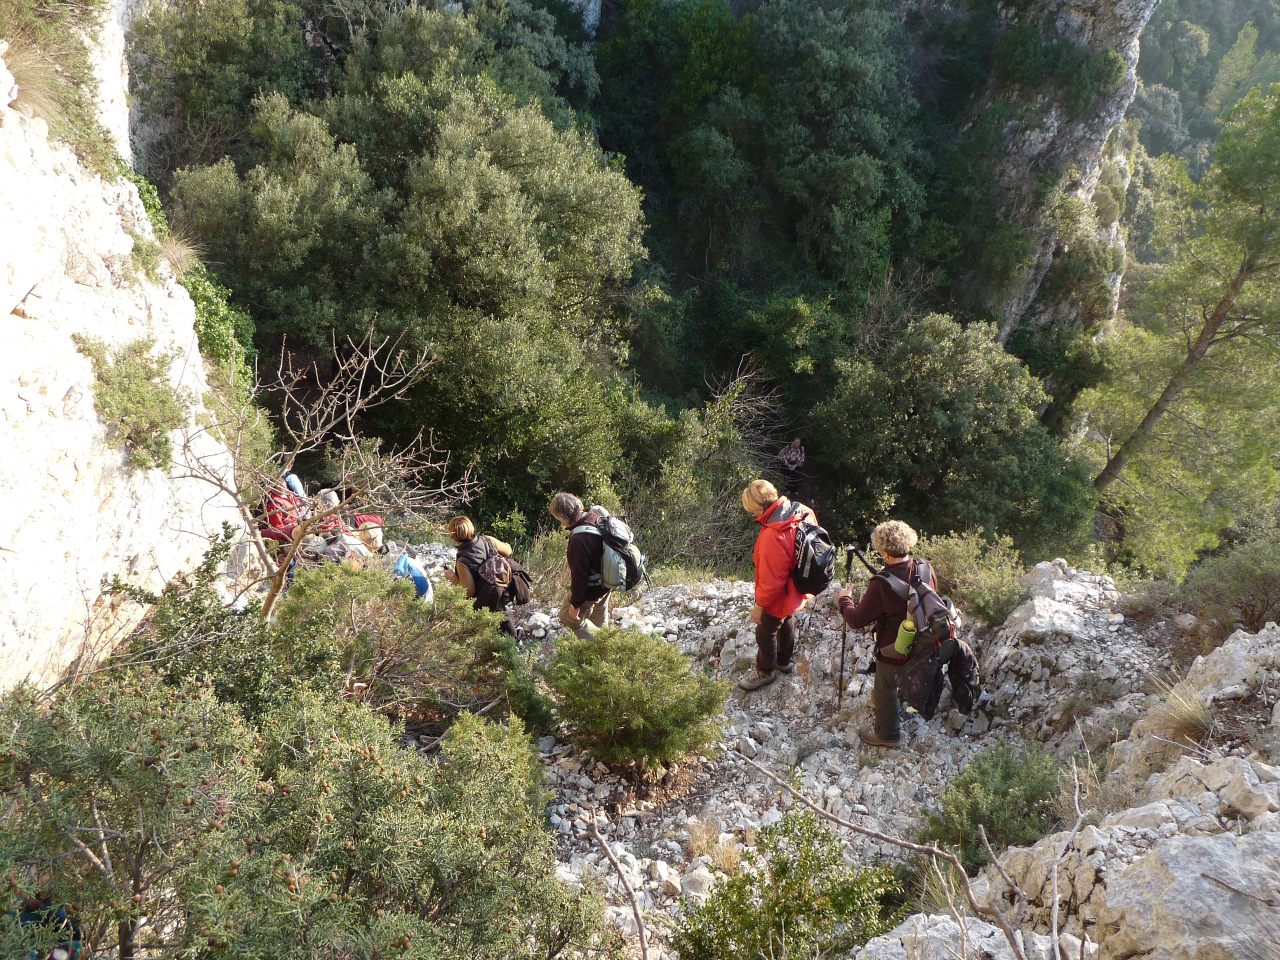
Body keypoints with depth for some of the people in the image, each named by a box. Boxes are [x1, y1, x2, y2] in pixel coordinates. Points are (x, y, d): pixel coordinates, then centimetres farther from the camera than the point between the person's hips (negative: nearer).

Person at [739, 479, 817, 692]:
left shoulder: (773, 535, -41)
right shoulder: (801, 511, -15)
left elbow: (771, 580, -32)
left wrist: (760, 605, -16)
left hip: (779, 596, -8)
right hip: (796, 590, 8)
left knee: (766, 632, 17)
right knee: (787, 623, 30)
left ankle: (765, 671, 40)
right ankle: (784, 661, 53)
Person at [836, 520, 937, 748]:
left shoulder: (882, 585, -33)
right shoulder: (927, 570, -14)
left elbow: (856, 620, -24)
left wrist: (845, 598, -5)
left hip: (893, 651, -6)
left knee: (886, 690, 19)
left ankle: (887, 734, 39)